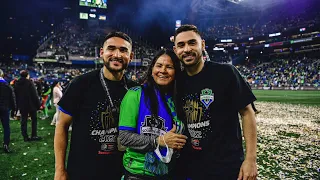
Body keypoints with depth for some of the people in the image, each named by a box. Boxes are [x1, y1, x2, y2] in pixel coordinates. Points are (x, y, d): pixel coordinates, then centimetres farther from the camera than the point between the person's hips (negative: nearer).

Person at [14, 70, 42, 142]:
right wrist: (38, 104, -8)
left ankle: (25, 137, 10)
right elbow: (34, 95, -14)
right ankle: (34, 136, 4)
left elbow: (16, 95, 10)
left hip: (22, 106, 5)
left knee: (23, 121, 8)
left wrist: (18, 105, 15)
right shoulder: (29, 83, -12)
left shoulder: (17, 83, 6)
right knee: (34, 120, 7)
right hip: (31, 104, -5)